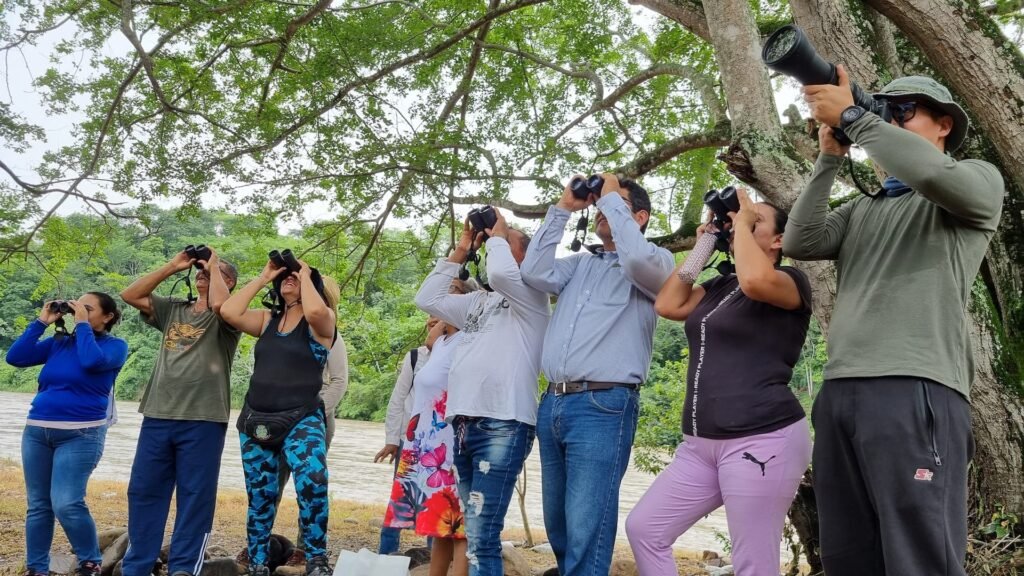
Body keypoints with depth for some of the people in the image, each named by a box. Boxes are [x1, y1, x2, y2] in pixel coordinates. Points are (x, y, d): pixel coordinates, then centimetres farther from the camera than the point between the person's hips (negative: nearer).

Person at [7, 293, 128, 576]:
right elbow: (15, 357, 5)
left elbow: (92, 361, -21)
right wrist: (41, 322, 2)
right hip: (37, 430, 5)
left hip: (81, 434, -5)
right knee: (38, 504, 9)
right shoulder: (58, 342, 11)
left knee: (66, 504, -14)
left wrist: (82, 324, -10)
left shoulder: (115, 345, -2)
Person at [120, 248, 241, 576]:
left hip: (202, 420, -5)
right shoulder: (172, 310, 17)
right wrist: (173, 266, 5)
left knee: (194, 497, 1)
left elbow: (220, 303, -22)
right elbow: (130, 296, 8)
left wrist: (214, 266, -5)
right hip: (157, 416, 5)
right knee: (143, 491, 9)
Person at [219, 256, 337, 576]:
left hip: (301, 420, -5)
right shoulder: (267, 319, 12)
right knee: (260, 496, 10)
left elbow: (314, 311, -26)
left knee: (313, 482, -27)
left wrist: (305, 276, -8)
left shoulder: (322, 321, -1)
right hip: (255, 420, 5)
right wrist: (263, 277, 4)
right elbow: (229, 312, -3)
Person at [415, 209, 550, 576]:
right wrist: (460, 251, 22)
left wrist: (497, 235, 2)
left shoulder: (530, 295, 3)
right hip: (463, 425, 8)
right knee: (474, 534, 12)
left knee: (481, 538, -14)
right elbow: (427, 299, 24)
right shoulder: (479, 301, 25)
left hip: (503, 425, -8)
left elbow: (500, 273, -18)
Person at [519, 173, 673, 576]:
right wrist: (563, 209, 9)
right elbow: (534, 273, 7)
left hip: (603, 406, -7)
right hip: (552, 403, 7)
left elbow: (637, 259, -21)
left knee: (586, 533, -10)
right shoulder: (580, 264, 21)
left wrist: (611, 198, -7)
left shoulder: (655, 265, 3)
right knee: (558, 528, 16)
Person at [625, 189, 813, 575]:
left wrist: (743, 223, -9)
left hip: (762, 439, -8)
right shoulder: (719, 287, 19)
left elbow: (754, 280, -25)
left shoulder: (792, 283, -3)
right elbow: (667, 305, 9)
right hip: (701, 443, 8)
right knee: (643, 527, 7)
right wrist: (704, 244, 12)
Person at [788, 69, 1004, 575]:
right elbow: (800, 243, 10)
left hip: (916, 392, -5)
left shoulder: (979, 180, 12)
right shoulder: (861, 211, 28)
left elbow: (934, 174, -12)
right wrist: (831, 156, 9)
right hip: (840, 392, 6)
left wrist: (851, 117, -5)